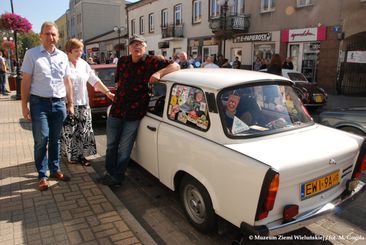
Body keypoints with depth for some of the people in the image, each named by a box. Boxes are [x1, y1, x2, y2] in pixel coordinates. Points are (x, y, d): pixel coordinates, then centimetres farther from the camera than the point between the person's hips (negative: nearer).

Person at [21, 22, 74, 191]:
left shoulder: (63, 56, 10)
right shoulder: (32, 54, 0)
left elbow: (67, 81, 14)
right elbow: (26, 81, -3)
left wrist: (70, 104, 11)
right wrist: (24, 105, -7)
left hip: (59, 103, 4)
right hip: (39, 103, -3)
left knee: (55, 139, 12)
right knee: (41, 140, -2)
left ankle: (55, 170, 24)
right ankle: (42, 175, 9)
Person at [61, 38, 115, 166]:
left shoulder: (84, 64, 10)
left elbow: (95, 80, 11)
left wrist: (107, 92, 2)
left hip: (83, 103, 5)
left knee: (84, 131, 6)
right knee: (69, 131, 2)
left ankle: (81, 155, 19)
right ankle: (71, 155, 19)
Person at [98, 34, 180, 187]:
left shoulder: (151, 62, -6)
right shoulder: (122, 61, 8)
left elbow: (175, 66, -12)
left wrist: (159, 73, -26)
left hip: (134, 113, -4)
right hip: (116, 110, 5)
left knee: (124, 149, 5)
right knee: (111, 145, 16)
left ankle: (117, 177, 23)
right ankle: (109, 172, 36)